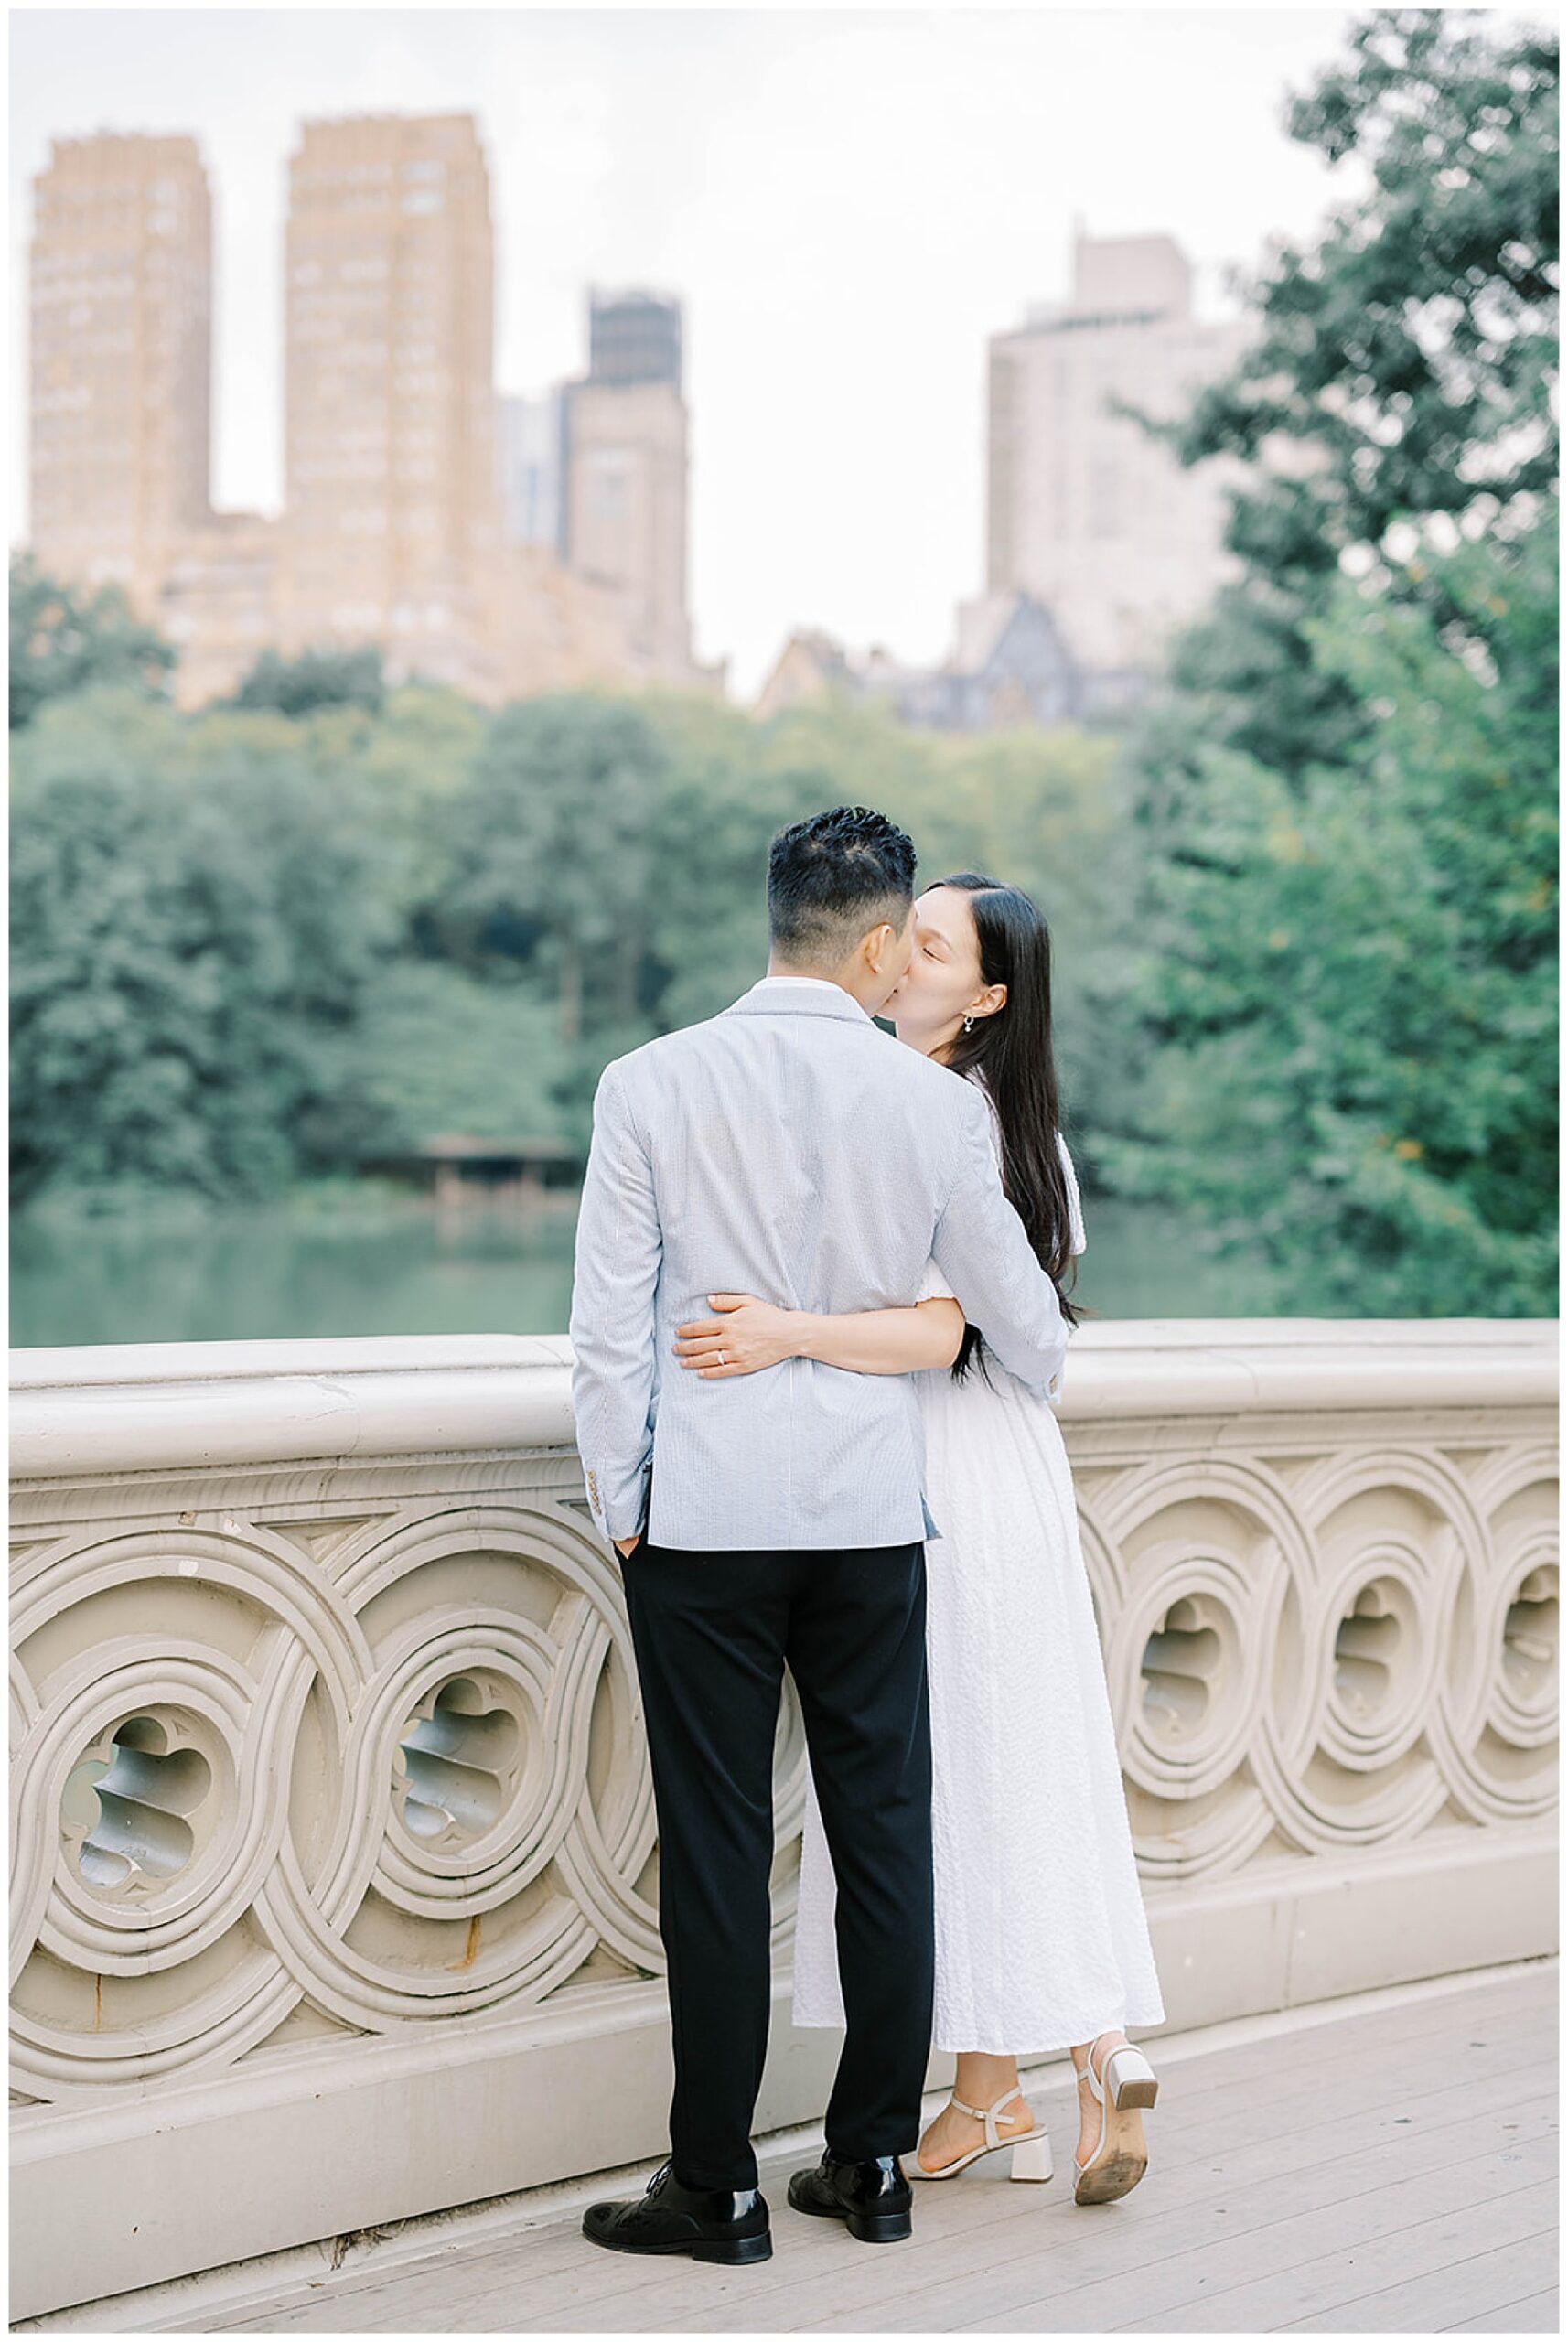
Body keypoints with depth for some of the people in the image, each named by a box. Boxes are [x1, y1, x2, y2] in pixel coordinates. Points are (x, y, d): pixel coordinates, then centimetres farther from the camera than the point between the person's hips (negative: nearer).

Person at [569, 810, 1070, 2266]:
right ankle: (873, 2162, 19)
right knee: (883, 1834, 11)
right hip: (871, 1512, 2)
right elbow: (1020, 1319, 9)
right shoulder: (931, 1103, -1)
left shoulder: (650, 1085, -5)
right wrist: (1040, 1380, 32)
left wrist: (615, 1497, 7)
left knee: (717, 1848, 3)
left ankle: (717, 2186, 9)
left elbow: (610, 1324, -4)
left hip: (703, 1514, -1)